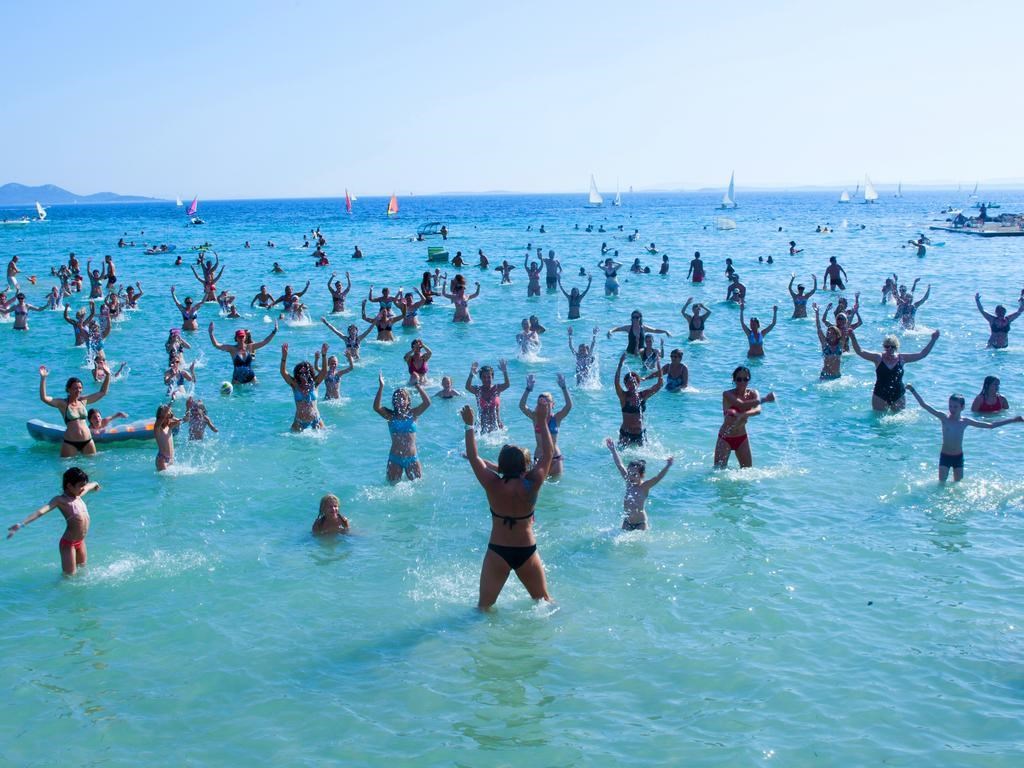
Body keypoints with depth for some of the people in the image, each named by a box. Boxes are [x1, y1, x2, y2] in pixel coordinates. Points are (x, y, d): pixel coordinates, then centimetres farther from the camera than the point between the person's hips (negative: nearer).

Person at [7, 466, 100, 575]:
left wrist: (95, 484, 48)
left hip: (81, 541, 8)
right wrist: (21, 524, -48)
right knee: (69, 575, 0)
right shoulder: (61, 500, -20)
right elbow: (41, 511, -34)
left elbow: (89, 486, 24)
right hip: (68, 544, -8)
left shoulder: (79, 494, 0)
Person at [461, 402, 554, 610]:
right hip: (527, 553, 1)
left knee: (484, 606, 11)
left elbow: (473, 457, -4)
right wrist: (542, 423, 0)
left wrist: (469, 425, 3)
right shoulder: (531, 486, -15)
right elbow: (548, 454, -4)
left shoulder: (493, 485, -15)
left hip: (497, 552, -1)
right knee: (543, 600, 22)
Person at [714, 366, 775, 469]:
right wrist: (764, 399, -35)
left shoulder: (753, 394, -5)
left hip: (742, 438, 4)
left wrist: (743, 415, -41)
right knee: (719, 470, -6)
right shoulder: (727, 394, -17)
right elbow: (742, 405, -34)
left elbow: (758, 410, -24)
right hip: (725, 438, -4)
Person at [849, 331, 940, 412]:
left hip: (898, 397, 2)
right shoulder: (878, 358, -5)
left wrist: (933, 340, -1)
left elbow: (922, 354, 4)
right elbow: (860, 352, -11)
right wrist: (853, 338, -23)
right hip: (880, 397, -2)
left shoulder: (901, 358, 1)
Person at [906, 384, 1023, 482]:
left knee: (958, 483, 10)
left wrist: (1013, 420, -2)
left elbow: (990, 425, 0)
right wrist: (913, 390, -24)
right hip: (945, 456, -2)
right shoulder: (944, 418, -11)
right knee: (942, 483, -7)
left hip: (958, 457, 2)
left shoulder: (965, 421, -6)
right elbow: (924, 405, -16)